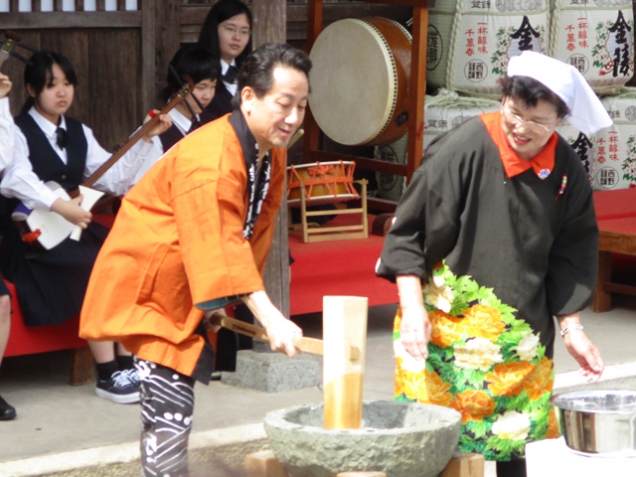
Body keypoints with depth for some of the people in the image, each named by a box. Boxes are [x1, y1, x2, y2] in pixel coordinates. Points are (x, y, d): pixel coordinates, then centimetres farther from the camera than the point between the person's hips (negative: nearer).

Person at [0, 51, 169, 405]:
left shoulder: (79, 133, 15)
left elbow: (116, 179, 6)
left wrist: (146, 139, -1)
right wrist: (60, 206, -39)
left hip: (74, 228, 6)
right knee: (95, 267, -28)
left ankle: (127, 363, -14)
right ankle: (107, 375, -23)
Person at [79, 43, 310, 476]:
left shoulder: (272, 152, 0)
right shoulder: (209, 160, -30)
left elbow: (255, 231, 8)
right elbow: (219, 249, -37)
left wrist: (234, 303, 5)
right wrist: (270, 319, -42)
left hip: (182, 292, 9)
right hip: (145, 287, -9)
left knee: (166, 408, 20)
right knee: (171, 412, -15)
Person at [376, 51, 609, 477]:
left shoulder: (566, 170, -2)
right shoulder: (464, 150, -16)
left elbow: (571, 254, 10)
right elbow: (408, 235, -11)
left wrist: (571, 327, 6)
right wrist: (413, 309, -18)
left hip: (521, 337, 4)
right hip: (449, 326, -4)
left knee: (513, 442, 9)